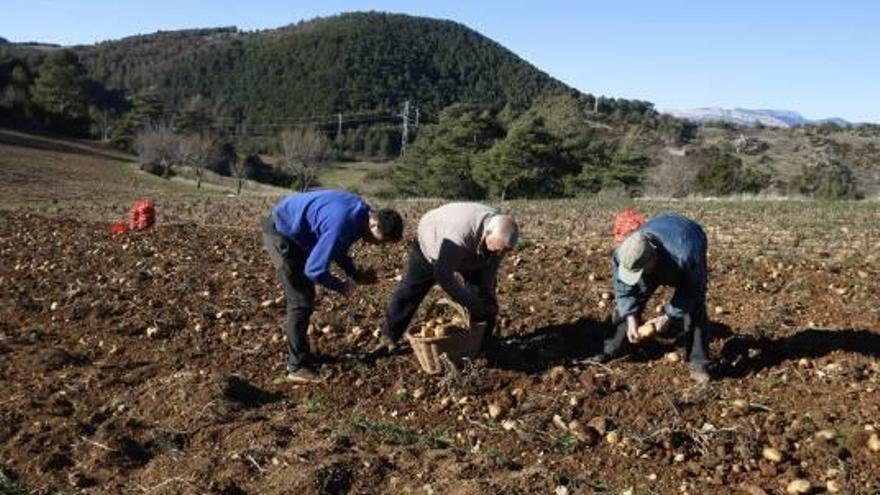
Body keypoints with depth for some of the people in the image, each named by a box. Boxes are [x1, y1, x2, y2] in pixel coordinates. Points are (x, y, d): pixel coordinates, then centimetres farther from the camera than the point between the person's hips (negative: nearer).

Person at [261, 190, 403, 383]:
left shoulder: (361, 211, -5)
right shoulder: (342, 225, -34)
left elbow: (336, 248, 11)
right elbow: (314, 270, -30)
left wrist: (355, 273, -1)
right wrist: (342, 287, -14)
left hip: (294, 231, 10)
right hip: (280, 232, -9)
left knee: (305, 297, 14)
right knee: (301, 302, -8)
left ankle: (299, 354, 26)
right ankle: (298, 367, 0)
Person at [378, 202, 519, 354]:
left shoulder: (500, 234, -29)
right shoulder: (460, 232, -50)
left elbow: (491, 267, -10)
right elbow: (443, 274, -43)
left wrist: (485, 294, -18)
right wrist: (471, 303, -37)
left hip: (470, 253, 5)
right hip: (430, 242, -5)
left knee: (486, 294, -1)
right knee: (409, 291, -4)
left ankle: (484, 341, 14)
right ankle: (389, 338, 10)